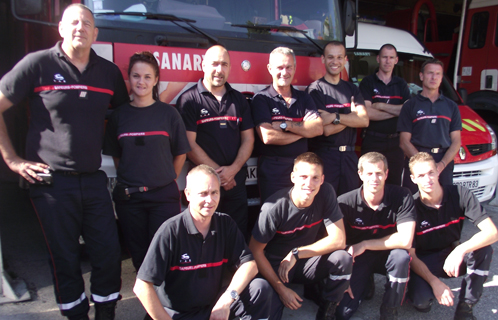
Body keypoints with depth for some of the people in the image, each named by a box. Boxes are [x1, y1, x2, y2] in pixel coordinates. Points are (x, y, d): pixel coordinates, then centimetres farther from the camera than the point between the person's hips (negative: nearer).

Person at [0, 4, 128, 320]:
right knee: (65, 258, 8)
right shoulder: (38, 64, -4)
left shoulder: (109, 72, 6)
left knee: (109, 253, 6)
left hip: (94, 179, 3)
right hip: (52, 180, -3)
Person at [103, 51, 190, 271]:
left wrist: (166, 180, 3)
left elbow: (180, 153, 5)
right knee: (138, 253, 10)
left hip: (163, 195, -2)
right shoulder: (119, 115, 5)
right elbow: (115, 155, 12)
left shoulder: (168, 113, 0)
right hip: (128, 197, 2)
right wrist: (130, 179, 5)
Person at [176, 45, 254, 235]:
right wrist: (218, 173, -10)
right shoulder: (189, 100, -3)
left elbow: (248, 139, 9)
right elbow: (189, 144, -8)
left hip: (236, 180, 4)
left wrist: (233, 169, -6)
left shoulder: (239, 99, 12)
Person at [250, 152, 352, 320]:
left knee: (343, 259, -23)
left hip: (306, 262, 4)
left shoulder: (326, 193, -15)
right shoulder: (274, 207, -25)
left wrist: (296, 254, -20)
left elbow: (338, 240, -15)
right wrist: (281, 288, -15)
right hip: (275, 267, -4)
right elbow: (255, 251, -16)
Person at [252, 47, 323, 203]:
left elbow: (318, 129, -3)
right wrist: (303, 131, -5)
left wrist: (285, 125, -13)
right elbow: (267, 137, -17)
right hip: (272, 171, -4)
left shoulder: (304, 98, 11)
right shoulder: (261, 99, -4)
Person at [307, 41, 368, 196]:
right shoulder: (315, 89, -5)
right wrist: (351, 116, -3)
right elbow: (326, 129, -14)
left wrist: (335, 117, -15)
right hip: (324, 155, -5)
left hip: (349, 155, 5)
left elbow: (364, 120, -3)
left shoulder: (351, 89, 13)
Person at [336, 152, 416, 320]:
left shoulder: (402, 197, -18)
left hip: (387, 255, 1)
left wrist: (364, 245, -22)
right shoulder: (345, 202, -21)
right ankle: (365, 284, 22)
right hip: (358, 259, 0)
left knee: (401, 256, -35)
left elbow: (405, 240, -26)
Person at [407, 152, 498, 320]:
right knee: (421, 300, -31)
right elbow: (410, 254, -15)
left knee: (484, 248, -29)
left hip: (452, 255, 3)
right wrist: (435, 282, -28)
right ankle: (420, 289, 8)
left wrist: (460, 250, -39)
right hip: (424, 262, -2)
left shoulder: (460, 194, -14)